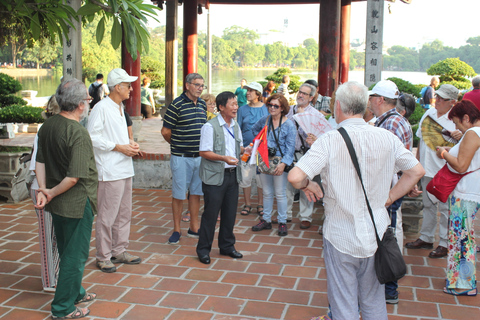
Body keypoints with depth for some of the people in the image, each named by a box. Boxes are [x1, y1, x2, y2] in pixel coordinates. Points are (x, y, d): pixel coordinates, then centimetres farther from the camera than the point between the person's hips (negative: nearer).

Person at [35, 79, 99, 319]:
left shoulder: (47, 126, 2)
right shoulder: (78, 133, -23)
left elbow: (40, 161, 4)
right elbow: (75, 176, -27)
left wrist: (42, 189, -4)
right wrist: (51, 194, -13)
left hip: (57, 201, 8)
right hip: (77, 203, -8)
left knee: (66, 252, 22)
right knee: (75, 255, 5)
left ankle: (75, 293, 40)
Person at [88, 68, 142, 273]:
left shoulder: (119, 107, 16)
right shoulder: (101, 108, -13)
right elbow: (93, 138, -18)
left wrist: (130, 143, 6)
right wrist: (119, 147, -16)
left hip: (125, 169, 9)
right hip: (110, 171, -9)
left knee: (124, 214, 15)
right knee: (107, 216, -2)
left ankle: (119, 252, 27)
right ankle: (103, 257, 10)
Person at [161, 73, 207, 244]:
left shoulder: (202, 105, 9)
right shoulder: (177, 105, -11)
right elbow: (165, 131, -7)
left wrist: (201, 147, 13)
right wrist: (178, 145, 7)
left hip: (200, 157, 6)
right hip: (181, 158, -6)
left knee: (196, 193, 13)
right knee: (178, 195, 2)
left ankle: (194, 228, 25)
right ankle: (177, 230, 14)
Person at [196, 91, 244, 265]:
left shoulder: (235, 126, 13)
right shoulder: (210, 127, -11)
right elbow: (204, 152, -14)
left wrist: (245, 151, 0)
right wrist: (224, 158, -25)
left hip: (232, 174, 7)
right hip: (214, 176, -7)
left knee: (230, 212, 12)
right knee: (211, 213, -1)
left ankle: (227, 246, 27)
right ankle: (203, 249, 12)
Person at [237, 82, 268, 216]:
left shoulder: (266, 108, 3)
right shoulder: (242, 109, 6)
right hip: (246, 148, 1)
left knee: (261, 177, 4)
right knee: (245, 177, 4)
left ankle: (261, 205, 18)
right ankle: (247, 204, 18)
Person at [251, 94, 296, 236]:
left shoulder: (289, 125, -7)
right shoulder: (264, 120, 6)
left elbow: (290, 148, -10)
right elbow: (254, 130, 29)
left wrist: (283, 163, -19)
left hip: (280, 162, -4)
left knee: (280, 194, 1)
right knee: (267, 193, 13)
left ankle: (282, 222, 12)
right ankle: (266, 220, 23)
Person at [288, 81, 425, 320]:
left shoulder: (330, 140, -16)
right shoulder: (386, 138, -4)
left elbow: (295, 177, -25)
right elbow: (416, 171, 6)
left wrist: (307, 185, -4)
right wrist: (389, 197, 11)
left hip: (341, 236, -3)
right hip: (376, 235, 4)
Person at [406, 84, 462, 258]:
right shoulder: (429, 113, 7)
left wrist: (460, 136, -32)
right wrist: (417, 160, 18)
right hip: (427, 168, 6)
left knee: (445, 208, 2)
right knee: (428, 205, 18)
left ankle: (445, 244, 14)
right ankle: (426, 238, 31)